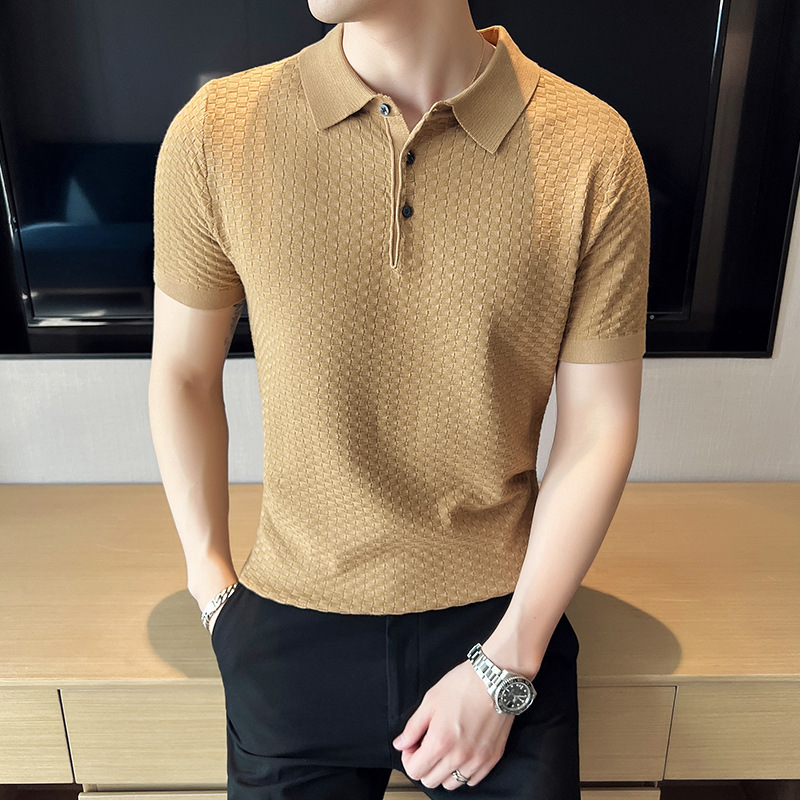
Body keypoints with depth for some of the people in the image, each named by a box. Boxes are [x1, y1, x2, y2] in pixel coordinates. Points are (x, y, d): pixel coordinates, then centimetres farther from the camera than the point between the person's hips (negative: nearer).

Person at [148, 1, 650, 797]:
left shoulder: (594, 150, -13)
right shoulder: (214, 134, -10)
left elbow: (599, 427, -8)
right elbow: (182, 373, 2)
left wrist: (504, 669, -9)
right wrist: (213, 585, 3)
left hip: (503, 615, 0)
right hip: (294, 620, 1)